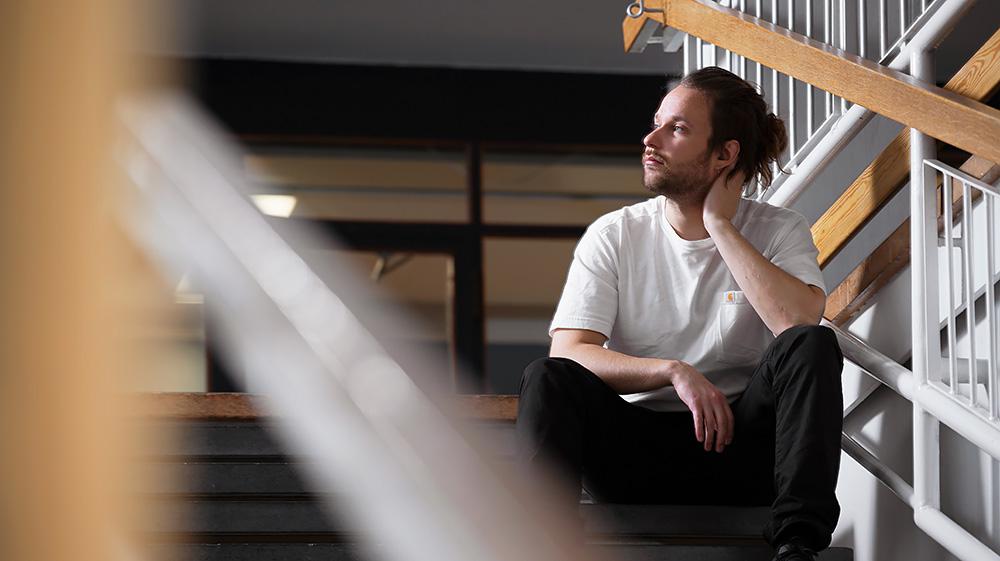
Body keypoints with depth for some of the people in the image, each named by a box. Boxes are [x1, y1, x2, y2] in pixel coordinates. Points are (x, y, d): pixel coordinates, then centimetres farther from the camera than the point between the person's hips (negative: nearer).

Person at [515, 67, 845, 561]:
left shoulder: (779, 231, 3)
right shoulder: (613, 236, 4)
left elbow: (800, 319, -20)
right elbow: (569, 352, -8)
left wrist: (720, 227, -13)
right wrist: (675, 372, -21)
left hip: (735, 445, 0)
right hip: (637, 448, 1)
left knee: (812, 346, -26)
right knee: (547, 378, -25)